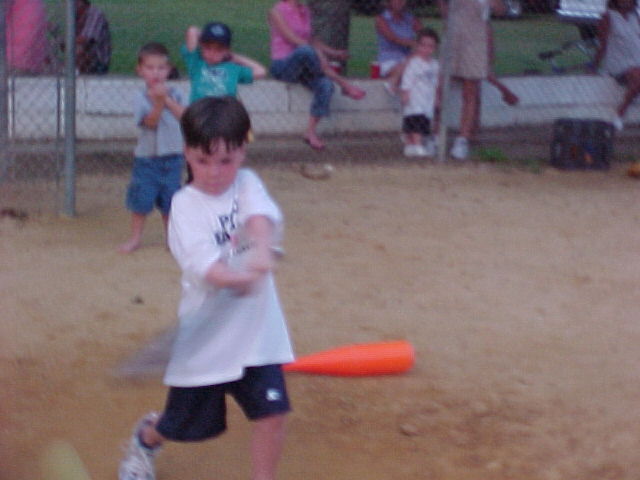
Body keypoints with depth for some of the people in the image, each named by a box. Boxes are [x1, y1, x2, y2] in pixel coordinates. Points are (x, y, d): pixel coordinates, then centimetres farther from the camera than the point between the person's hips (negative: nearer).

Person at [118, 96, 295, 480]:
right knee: (183, 424, 13)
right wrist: (235, 279, -47)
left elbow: (260, 216, -24)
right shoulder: (185, 206, -10)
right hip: (204, 336, -2)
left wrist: (262, 248, -47)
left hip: (256, 331, 2)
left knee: (272, 414, -7)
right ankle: (146, 437, 47)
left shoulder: (247, 185, -1)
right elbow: (203, 264, -25)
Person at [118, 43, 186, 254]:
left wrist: (167, 100, -22)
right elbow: (150, 122, -17)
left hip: (172, 157, 1)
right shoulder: (141, 98, -6)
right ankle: (135, 238, 20)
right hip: (147, 157, -1)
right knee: (141, 199, 4)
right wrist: (158, 102, -31)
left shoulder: (174, 94, 1)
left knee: (169, 201, 10)